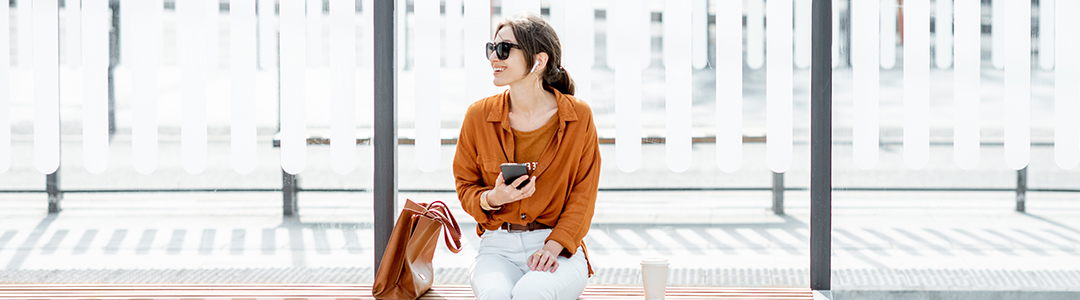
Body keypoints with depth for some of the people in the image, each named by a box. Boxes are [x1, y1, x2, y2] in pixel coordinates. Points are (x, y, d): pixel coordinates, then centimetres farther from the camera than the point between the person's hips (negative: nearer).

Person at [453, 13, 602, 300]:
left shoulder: (579, 117, 0)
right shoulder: (478, 115, 4)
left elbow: (583, 196, 1)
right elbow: (466, 188, 11)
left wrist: (553, 247, -14)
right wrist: (492, 198, -13)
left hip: (560, 248, -1)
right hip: (498, 248, 1)